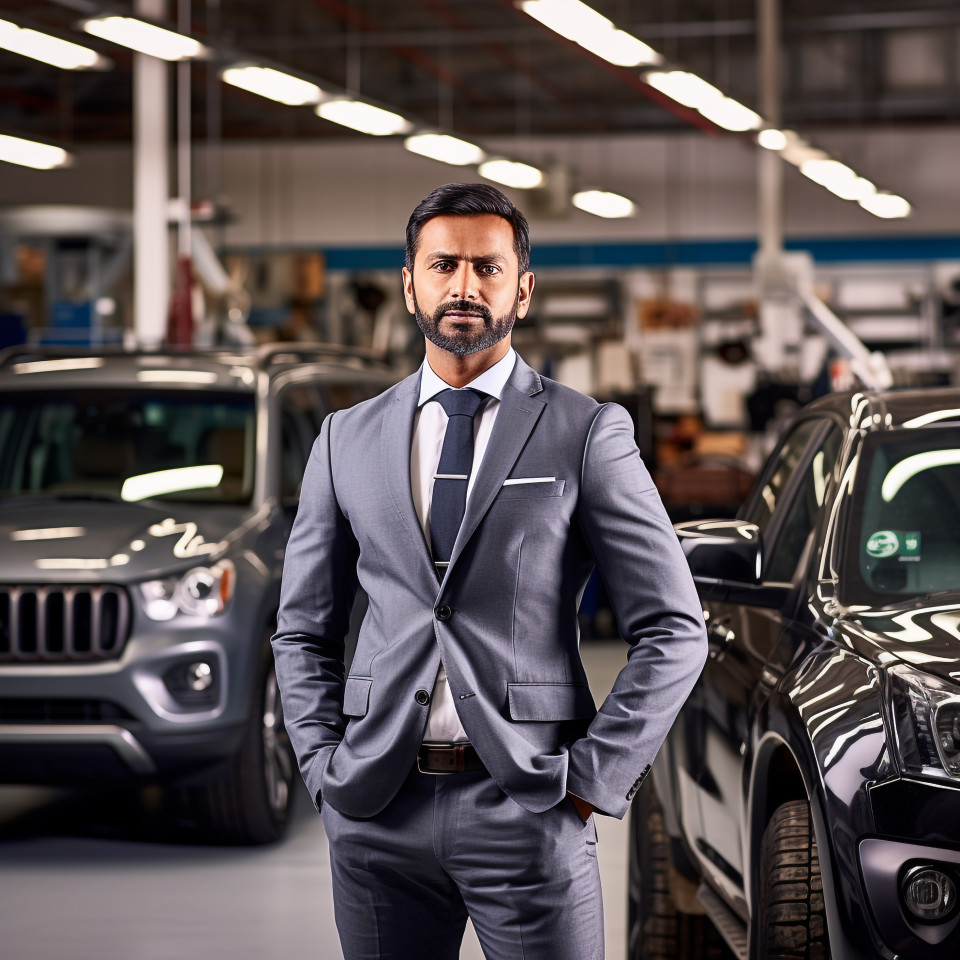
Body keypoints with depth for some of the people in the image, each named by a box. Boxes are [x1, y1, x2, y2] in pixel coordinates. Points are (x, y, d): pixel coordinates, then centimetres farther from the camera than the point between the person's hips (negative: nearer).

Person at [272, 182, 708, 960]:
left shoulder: (588, 435, 1)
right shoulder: (348, 439, 11)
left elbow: (674, 631, 0)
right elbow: (304, 632, 16)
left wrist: (593, 780, -6)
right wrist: (325, 768, 4)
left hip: (529, 810, -3)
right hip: (378, 812, 3)